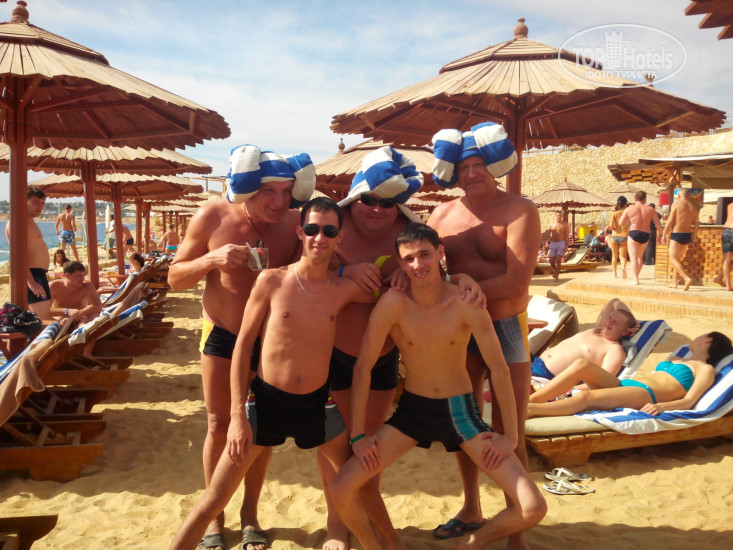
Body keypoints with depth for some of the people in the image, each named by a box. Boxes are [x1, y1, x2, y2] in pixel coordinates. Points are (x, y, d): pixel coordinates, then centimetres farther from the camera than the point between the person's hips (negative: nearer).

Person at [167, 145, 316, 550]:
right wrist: (212, 260, -27)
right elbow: (175, 278, -8)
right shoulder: (212, 217, -15)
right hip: (221, 337, 0)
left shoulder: (295, 223, -16)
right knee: (219, 425, 6)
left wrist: (285, 273, -29)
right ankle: (214, 516, 25)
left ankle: (250, 512, 30)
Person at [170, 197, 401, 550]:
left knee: (362, 483, 14)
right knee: (213, 501, 2)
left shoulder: (344, 289, -2)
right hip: (266, 400, -2)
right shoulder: (272, 280, -9)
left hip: (317, 403, 3)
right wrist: (238, 415, -10)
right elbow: (243, 345, -6)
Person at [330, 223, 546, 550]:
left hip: (460, 410, 0)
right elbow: (363, 368, -11)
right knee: (342, 490, -12)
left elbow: (499, 369, -9)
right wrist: (358, 435, -8)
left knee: (533, 509, -8)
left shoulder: (465, 303, -16)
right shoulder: (393, 304, -17)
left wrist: (510, 436, -5)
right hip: (411, 410, 0)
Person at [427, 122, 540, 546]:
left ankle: (516, 532, 17)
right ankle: (471, 510, 39)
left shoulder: (520, 210, -11)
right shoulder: (444, 215, 4)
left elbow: (516, 281, -20)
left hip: (506, 329, -5)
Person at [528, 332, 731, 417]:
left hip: (644, 394, -7)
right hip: (623, 384, 7)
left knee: (586, 397, -33)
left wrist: (662, 406, -26)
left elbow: (688, 402, -2)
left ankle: (529, 409, -44)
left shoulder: (705, 369, 13)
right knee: (582, 365, -21)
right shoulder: (676, 360, 35)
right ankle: (529, 399, -31)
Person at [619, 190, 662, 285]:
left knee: (633, 258, -3)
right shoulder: (650, 209, 3)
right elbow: (658, 224, 5)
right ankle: (635, 276, 28)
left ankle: (635, 279, -13)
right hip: (645, 235, 3)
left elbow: (620, 223, -4)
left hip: (633, 234, -3)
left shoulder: (629, 209, -2)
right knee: (640, 257, 21)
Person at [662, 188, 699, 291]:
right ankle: (674, 282, 19)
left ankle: (687, 278, -26)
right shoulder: (694, 207, 9)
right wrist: (692, 240, 12)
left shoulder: (676, 204, -7)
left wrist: (664, 235, -4)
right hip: (687, 235, 7)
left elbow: (670, 221, -11)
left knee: (673, 259, -8)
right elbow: (696, 225, 8)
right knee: (677, 259, 17)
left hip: (676, 234, -7)